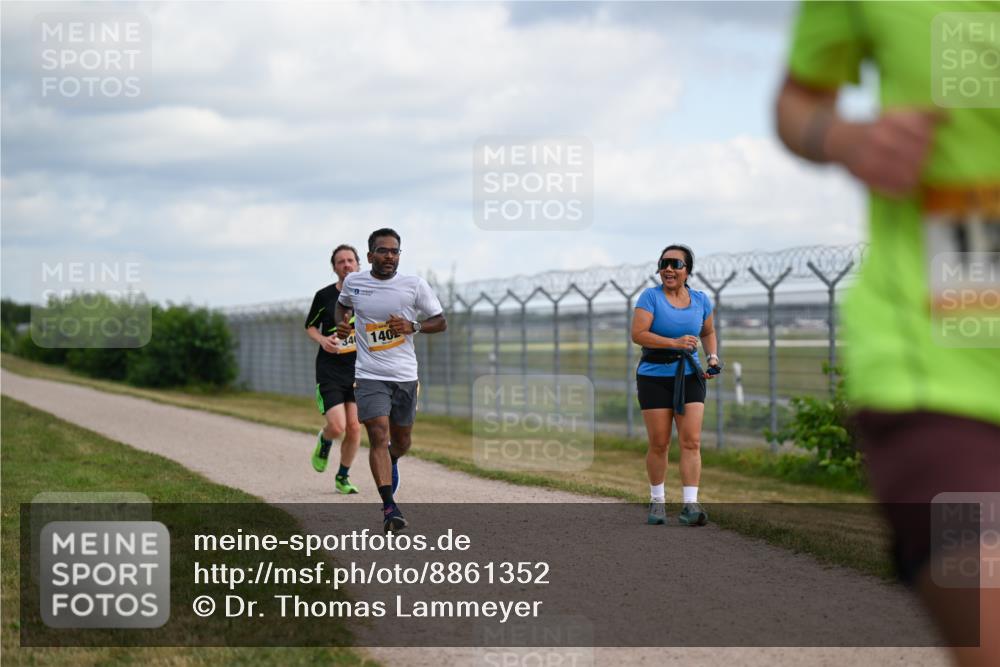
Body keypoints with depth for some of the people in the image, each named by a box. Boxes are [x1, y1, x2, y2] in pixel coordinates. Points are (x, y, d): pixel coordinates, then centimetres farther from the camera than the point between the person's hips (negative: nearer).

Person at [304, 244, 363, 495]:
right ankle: (324, 441, 23)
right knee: (337, 427, -14)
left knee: (354, 428, -2)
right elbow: (310, 326, 12)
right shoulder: (324, 296, -1)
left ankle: (343, 477, 18)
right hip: (329, 371, -2)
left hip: (359, 371, 2)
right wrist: (323, 340, -8)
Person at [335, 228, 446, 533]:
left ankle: (391, 463, 52)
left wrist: (413, 327, -14)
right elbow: (343, 304, 24)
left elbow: (440, 321, 3)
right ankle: (389, 507, -18)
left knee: (401, 441, 14)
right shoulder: (353, 282, 2)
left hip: (405, 375, 1)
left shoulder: (414, 285, -3)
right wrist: (341, 322, 3)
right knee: (378, 436, -16)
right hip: (369, 375, -1)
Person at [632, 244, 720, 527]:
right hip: (654, 378, -3)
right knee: (658, 443, 1)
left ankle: (690, 505, -10)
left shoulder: (701, 300, 7)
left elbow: (708, 333, 23)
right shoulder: (650, 297, -6)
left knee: (691, 441, -8)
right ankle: (657, 501, 17)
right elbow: (637, 334, -16)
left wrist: (713, 357, 4)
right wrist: (674, 342, -24)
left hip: (689, 377, 3)